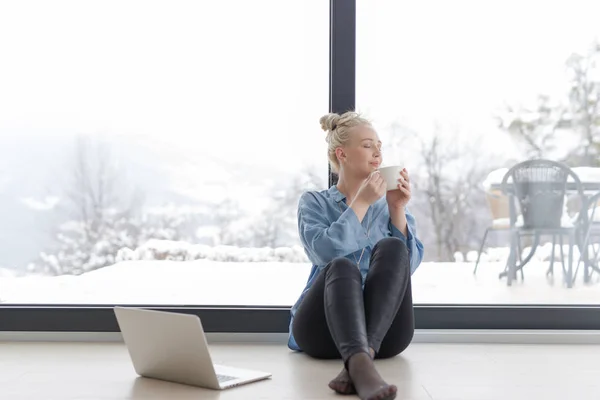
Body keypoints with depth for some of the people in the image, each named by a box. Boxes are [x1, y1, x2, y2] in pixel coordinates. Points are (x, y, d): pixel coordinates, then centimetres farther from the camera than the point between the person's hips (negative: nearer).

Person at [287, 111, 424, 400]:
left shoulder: (388, 203, 18)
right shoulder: (313, 202, 11)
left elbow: (408, 264, 1)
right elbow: (325, 252, -12)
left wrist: (397, 209, -8)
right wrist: (361, 202, -12)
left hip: (382, 330, 2)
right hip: (324, 328, -2)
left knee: (392, 248, -26)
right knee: (342, 266, -34)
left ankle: (363, 354, -44)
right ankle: (360, 365, -61)